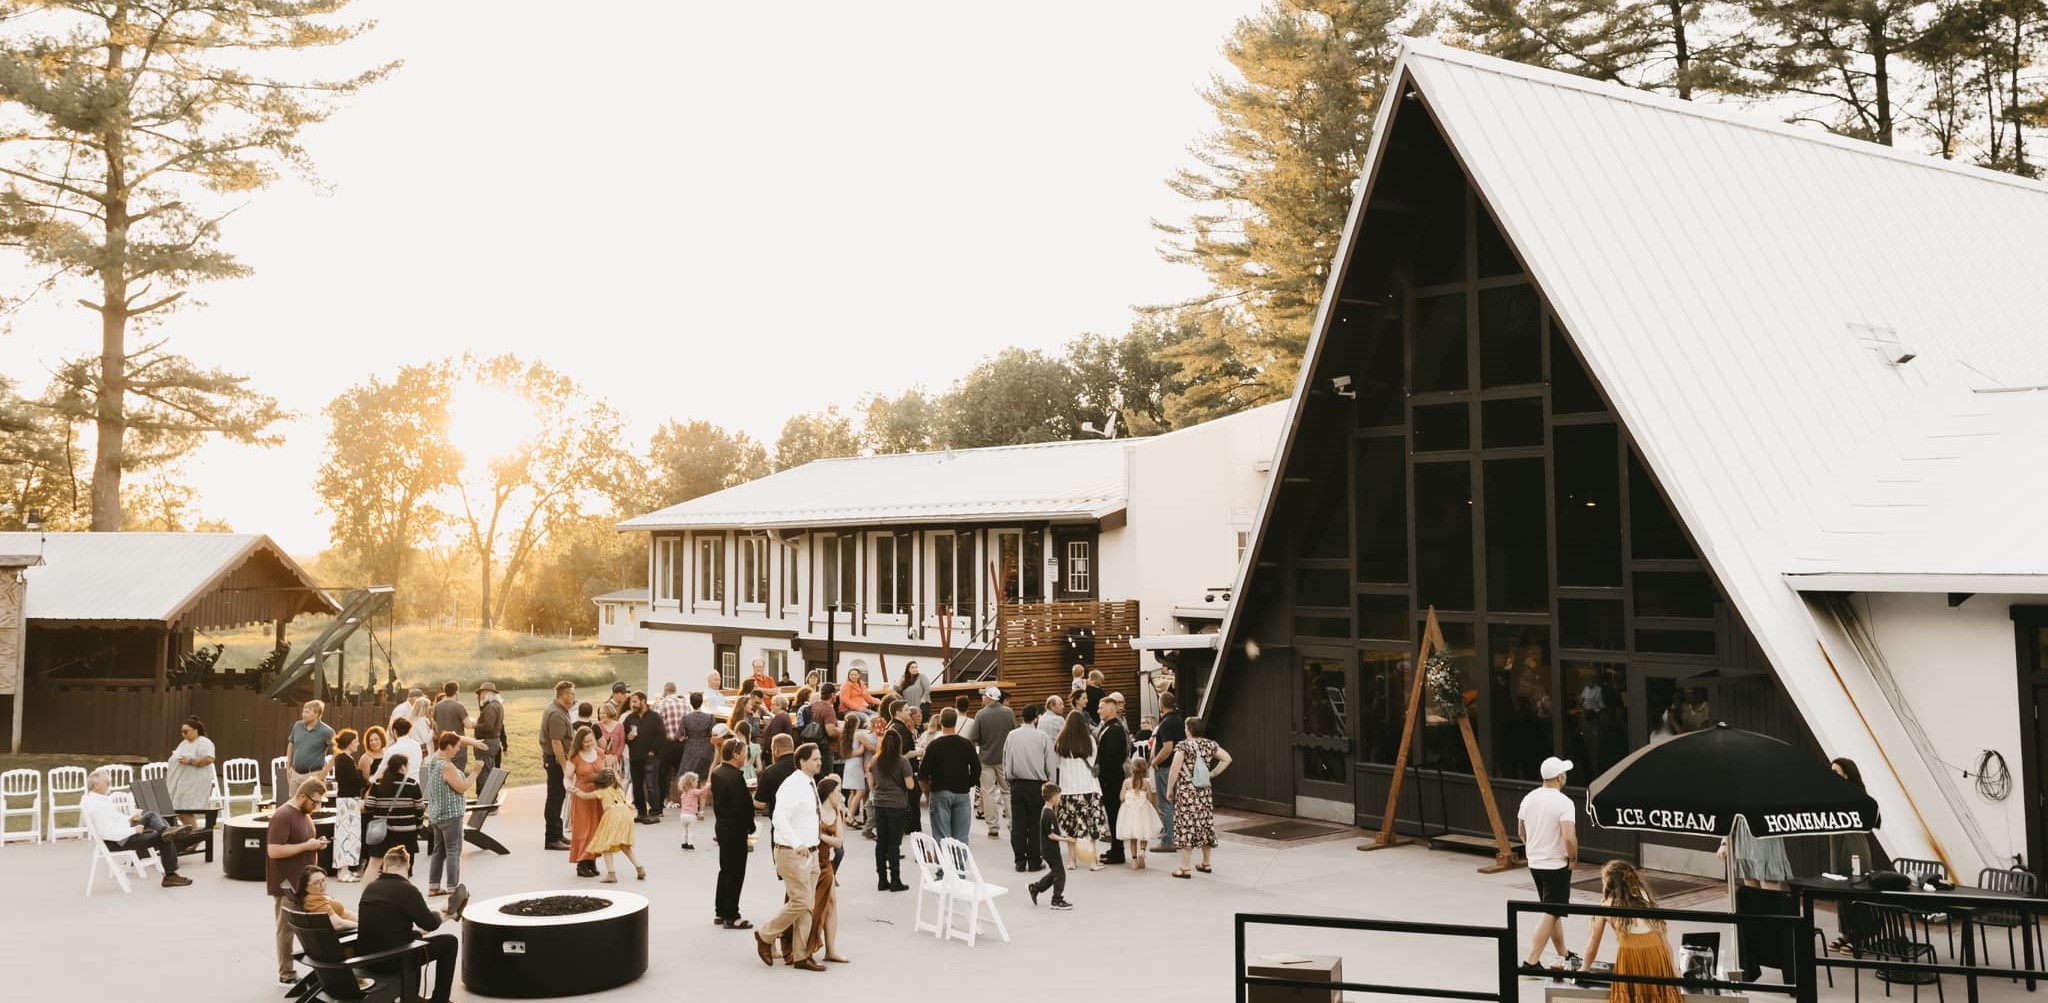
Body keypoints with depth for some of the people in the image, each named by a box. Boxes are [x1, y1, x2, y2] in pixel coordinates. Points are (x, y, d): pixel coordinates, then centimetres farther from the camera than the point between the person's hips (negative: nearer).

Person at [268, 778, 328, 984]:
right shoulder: (282, 816, -18)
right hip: (287, 885, -9)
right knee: (287, 928, 3)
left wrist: (317, 844, 3)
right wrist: (306, 846, -23)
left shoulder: (305, 813, 11)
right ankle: (286, 974, 11)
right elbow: (273, 851, -25)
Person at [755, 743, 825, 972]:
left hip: (810, 852, 9)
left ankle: (800, 955, 16)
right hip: (792, 853, -9)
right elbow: (779, 817, -27)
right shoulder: (793, 785, -17)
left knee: (807, 905, 9)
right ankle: (765, 936, 12)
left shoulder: (810, 783, 12)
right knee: (800, 901, -8)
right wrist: (797, 844, -35)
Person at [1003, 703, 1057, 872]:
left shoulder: (1012, 736, 1)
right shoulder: (1042, 736, -7)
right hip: (1037, 785, -3)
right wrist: (1050, 783, 8)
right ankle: (1034, 862, 5)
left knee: (1018, 824, 6)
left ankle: (1020, 862, 10)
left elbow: (1005, 761, 8)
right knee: (1035, 824, 4)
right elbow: (1051, 763, -2)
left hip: (1016, 785, 3)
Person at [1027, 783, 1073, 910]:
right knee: (1060, 873, 0)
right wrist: (1065, 839, -20)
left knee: (1054, 872, 20)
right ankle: (1057, 900, 8)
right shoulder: (1049, 814, -23)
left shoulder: (1046, 811, 8)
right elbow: (1050, 835, -22)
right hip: (1050, 849, -10)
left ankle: (1034, 888, 26)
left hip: (1048, 849, 10)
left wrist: (1062, 835, 9)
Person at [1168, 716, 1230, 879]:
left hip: (1186, 792, -5)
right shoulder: (1209, 745, 3)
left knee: (1186, 825, -4)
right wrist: (1213, 774, 7)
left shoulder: (1183, 745, -12)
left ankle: (1184, 868, -4)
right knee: (1205, 824, 15)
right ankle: (1206, 863, 25)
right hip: (1205, 792, 6)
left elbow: (1175, 769, -17)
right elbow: (1227, 759, 2)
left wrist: (1170, 788, -7)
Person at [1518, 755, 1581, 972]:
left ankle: (1564, 956, 32)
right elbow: (1569, 838, -27)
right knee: (1550, 914, -3)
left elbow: (1521, 830, 14)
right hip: (1556, 865, -7)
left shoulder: (1528, 798, 3)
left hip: (1534, 863, 7)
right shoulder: (1563, 803, -19)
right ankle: (1531, 961, -8)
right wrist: (1573, 858, -10)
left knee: (1552, 910, 20)